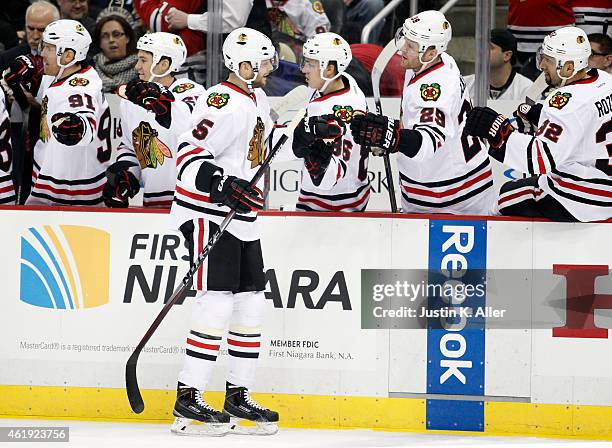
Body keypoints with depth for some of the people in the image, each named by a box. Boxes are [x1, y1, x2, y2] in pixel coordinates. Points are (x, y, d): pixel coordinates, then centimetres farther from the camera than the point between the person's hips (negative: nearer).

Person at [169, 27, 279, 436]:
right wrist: (222, 186, -34)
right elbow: (189, 153, -25)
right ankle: (188, 399, -12)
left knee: (251, 305, 10)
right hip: (208, 214, -10)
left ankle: (239, 395, 19)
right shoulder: (224, 103, -18)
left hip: (243, 217, 10)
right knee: (218, 302, -15)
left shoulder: (258, 99, 14)